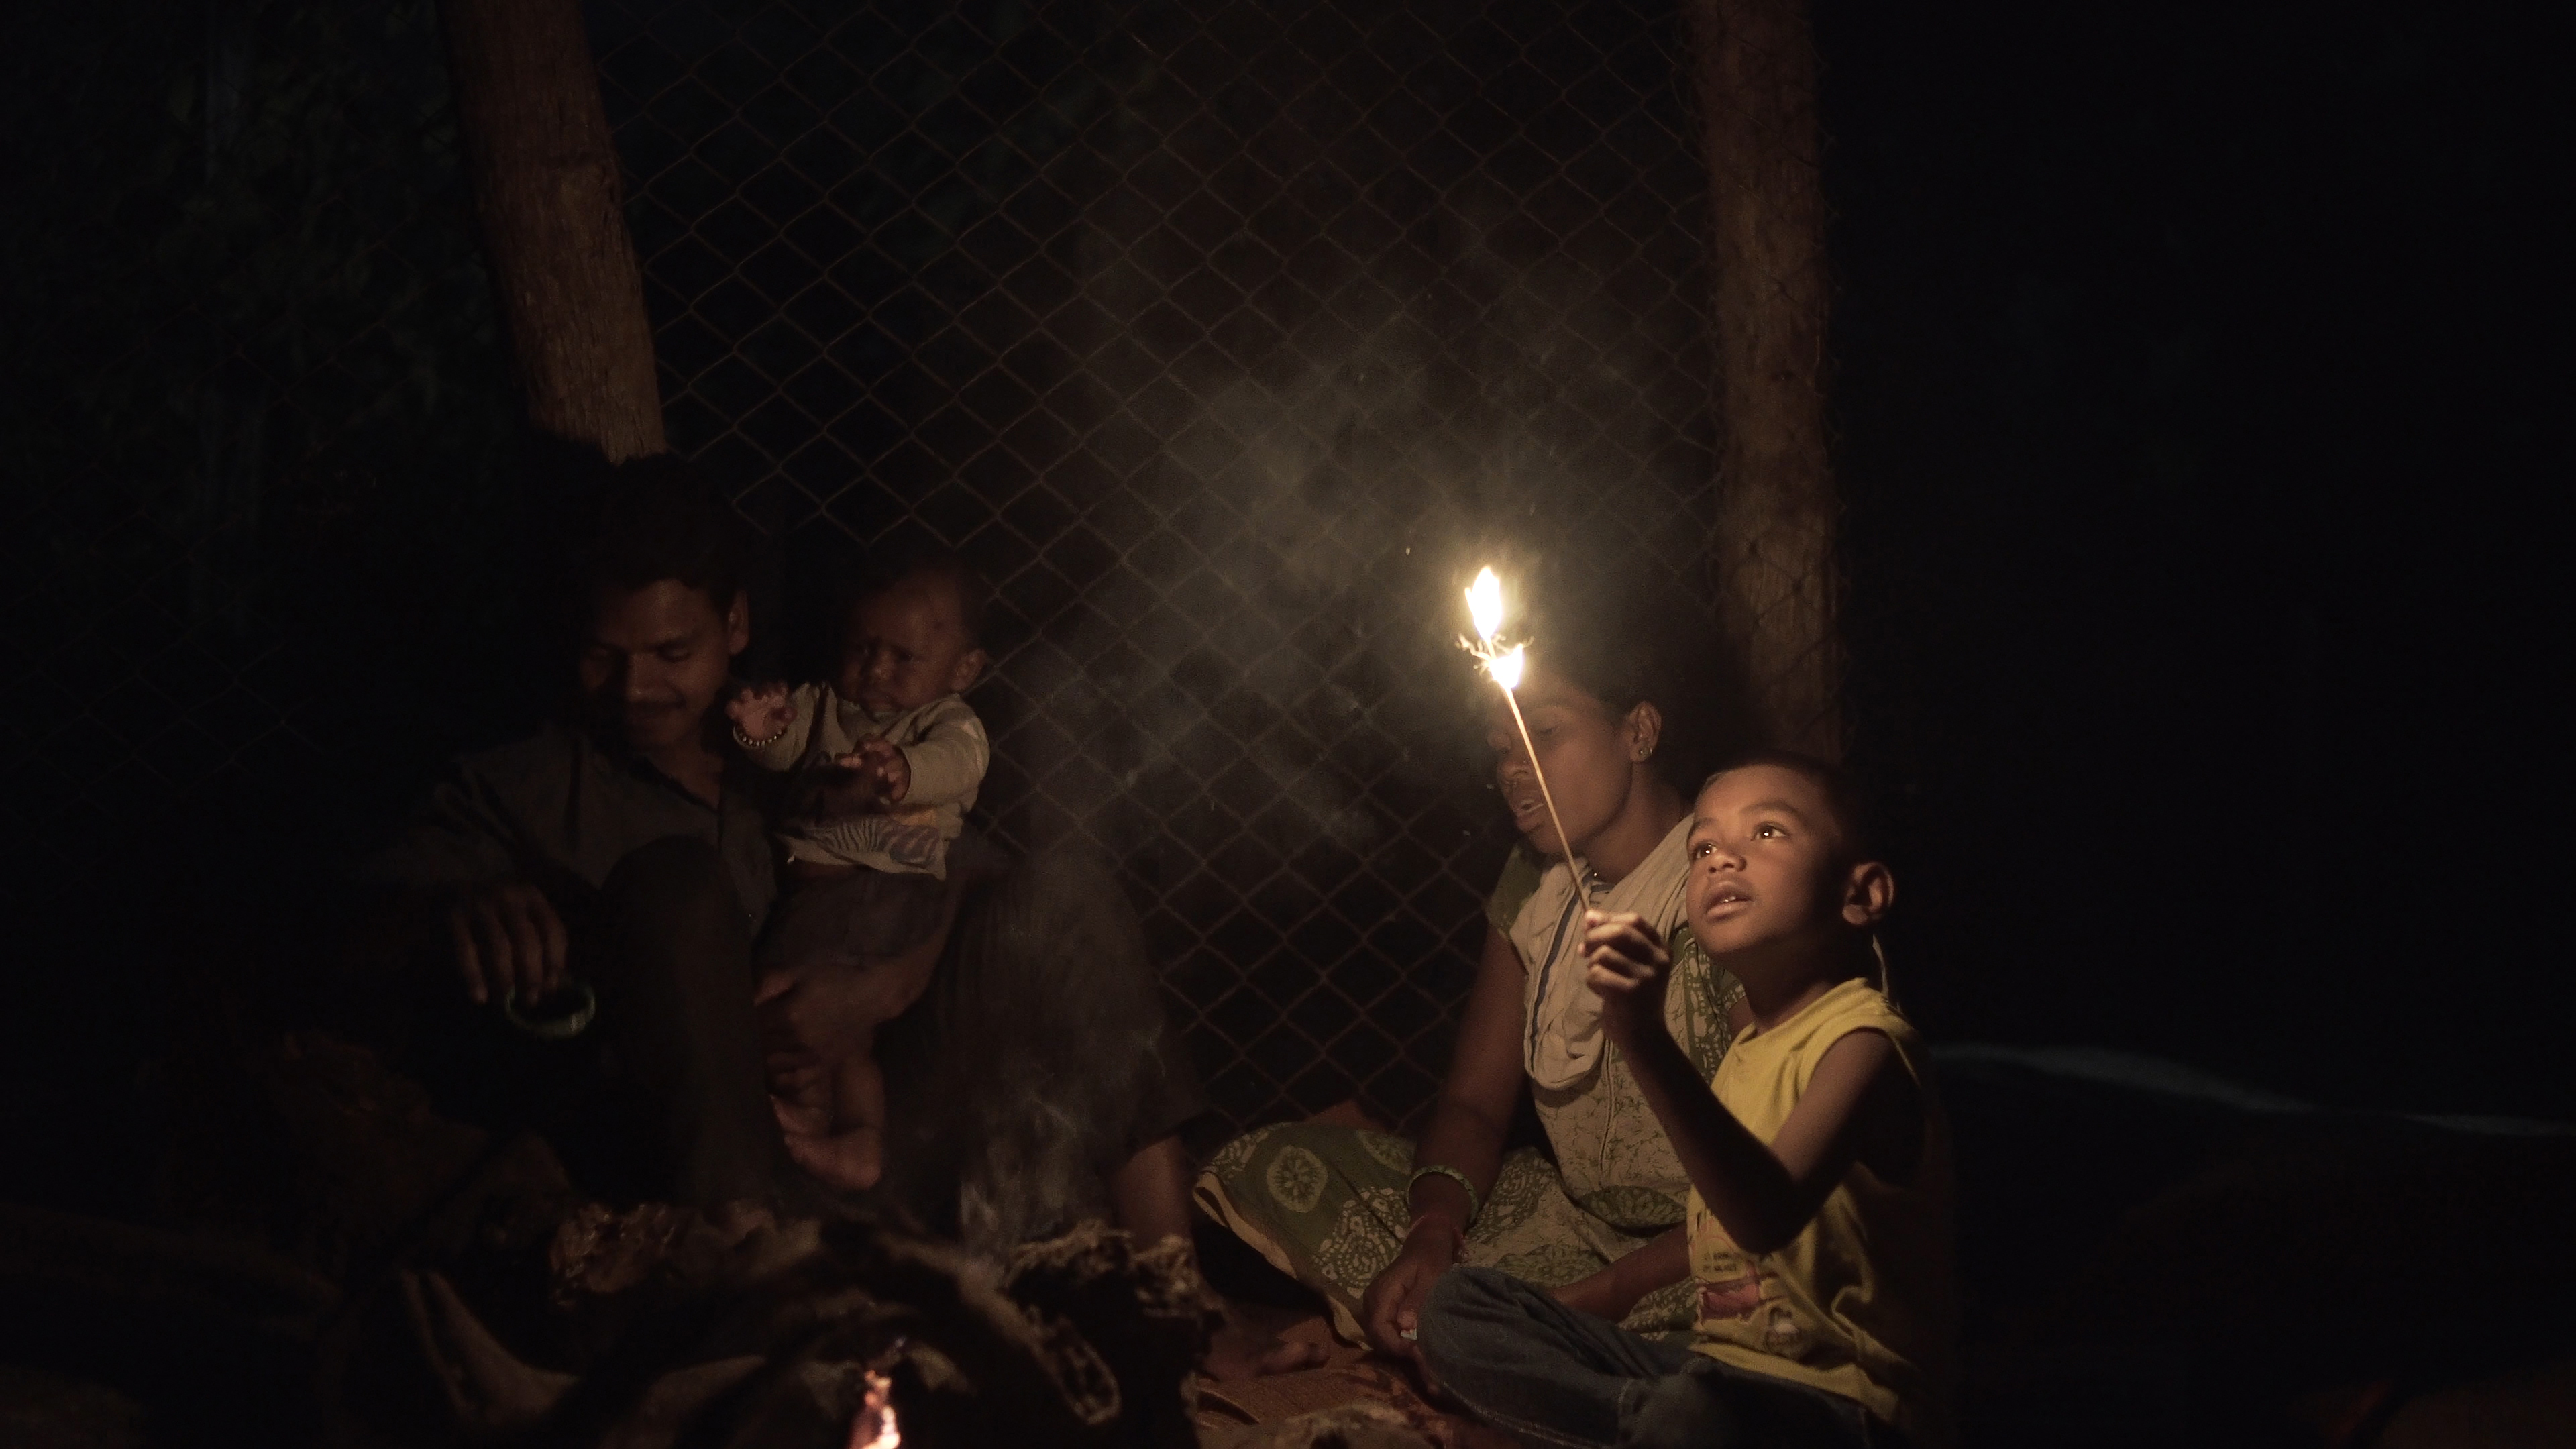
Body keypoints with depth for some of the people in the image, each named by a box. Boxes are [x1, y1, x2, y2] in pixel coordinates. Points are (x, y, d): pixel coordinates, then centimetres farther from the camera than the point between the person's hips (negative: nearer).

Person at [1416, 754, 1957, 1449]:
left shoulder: (1863, 1038, -13)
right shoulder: (1748, 1046, 16)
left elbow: (1768, 1216, -32)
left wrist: (1646, 1040, -41)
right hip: (1720, 1370, 10)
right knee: (1458, 1307, 5)